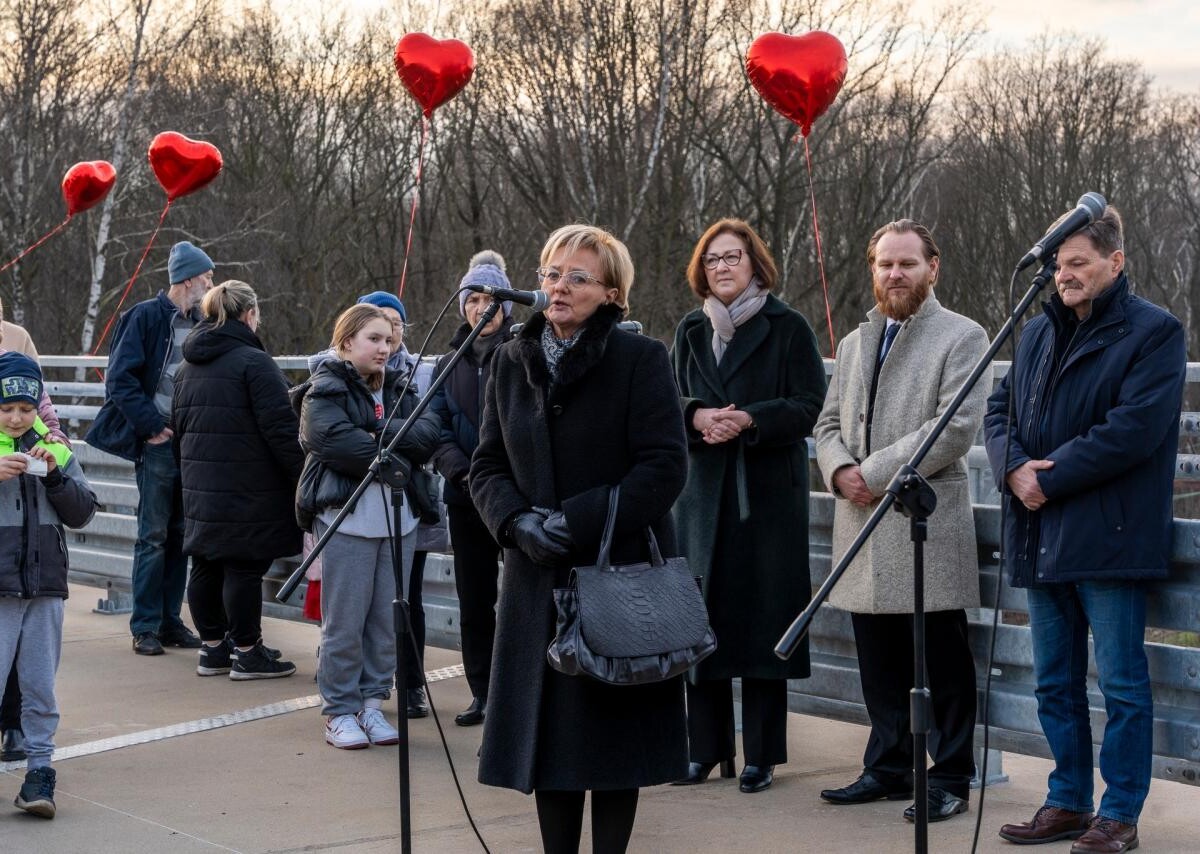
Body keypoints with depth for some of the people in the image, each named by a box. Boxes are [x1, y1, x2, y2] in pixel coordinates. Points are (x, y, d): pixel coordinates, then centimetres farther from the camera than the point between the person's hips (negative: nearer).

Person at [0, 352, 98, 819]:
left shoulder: (55, 449, 10)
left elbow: (82, 514, 7)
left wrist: (56, 476, -8)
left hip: (45, 586, 3)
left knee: (40, 687, 7)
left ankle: (40, 771, 13)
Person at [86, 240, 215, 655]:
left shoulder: (201, 324, 12)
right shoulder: (145, 317, -6)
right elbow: (120, 378, -10)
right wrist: (150, 426, -14)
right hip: (158, 442, -6)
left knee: (180, 535, 9)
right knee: (153, 536, -3)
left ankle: (170, 621, 16)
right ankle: (145, 627, 3)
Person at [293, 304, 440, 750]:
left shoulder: (400, 390, 16)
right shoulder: (324, 392, -1)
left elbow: (428, 433, 0)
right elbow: (335, 440, -18)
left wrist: (381, 434, -15)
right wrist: (395, 464, -11)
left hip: (398, 520, 5)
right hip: (347, 517, -5)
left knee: (387, 620, 7)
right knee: (344, 622, -3)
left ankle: (372, 702, 17)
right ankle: (339, 711, 6)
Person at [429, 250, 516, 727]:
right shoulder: (449, 363, 13)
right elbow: (438, 428, 8)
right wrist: (461, 471, -10)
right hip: (466, 499, 5)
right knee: (473, 600, 9)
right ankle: (482, 693, 19)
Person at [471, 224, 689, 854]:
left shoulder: (641, 359, -6)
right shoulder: (511, 362, 8)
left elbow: (664, 467, -11)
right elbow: (487, 464, 10)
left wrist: (578, 520, -17)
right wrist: (517, 521, -10)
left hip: (620, 572, -4)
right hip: (537, 580, 4)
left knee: (613, 731, 3)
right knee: (546, 728, 7)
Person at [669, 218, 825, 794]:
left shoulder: (787, 328, 0)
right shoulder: (691, 332, 14)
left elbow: (810, 406, -5)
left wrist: (750, 419, -18)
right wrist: (697, 417, -9)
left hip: (770, 495, -4)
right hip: (704, 493, 4)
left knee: (763, 621, -2)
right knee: (702, 620, 3)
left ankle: (762, 755, 6)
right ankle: (706, 748, 13)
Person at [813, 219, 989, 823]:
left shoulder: (962, 337, -2)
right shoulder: (854, 344, 20)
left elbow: (956, 428, -13)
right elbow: (828, 424, 19)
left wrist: (876, 473, -14)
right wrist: (840, 470, -4)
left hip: (928, 524, -6)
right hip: (863, 524, 6)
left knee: (944, 665, 0)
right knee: (879, 663, 12)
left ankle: (950, 779, 8)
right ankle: (889, 768, 23)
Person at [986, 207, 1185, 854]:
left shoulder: (1154, 332, -6)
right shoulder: (1038, 332, 16)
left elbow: (1132, 430, -17)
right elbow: (999, 410, 14)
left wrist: (1050, 478, -16)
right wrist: (1014, 467, -7)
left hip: (1111, 540, -7)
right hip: (1042, 539, 7)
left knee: (1121, 684, 0)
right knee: (1054, 684, 14)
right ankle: (1068, 801, 24)